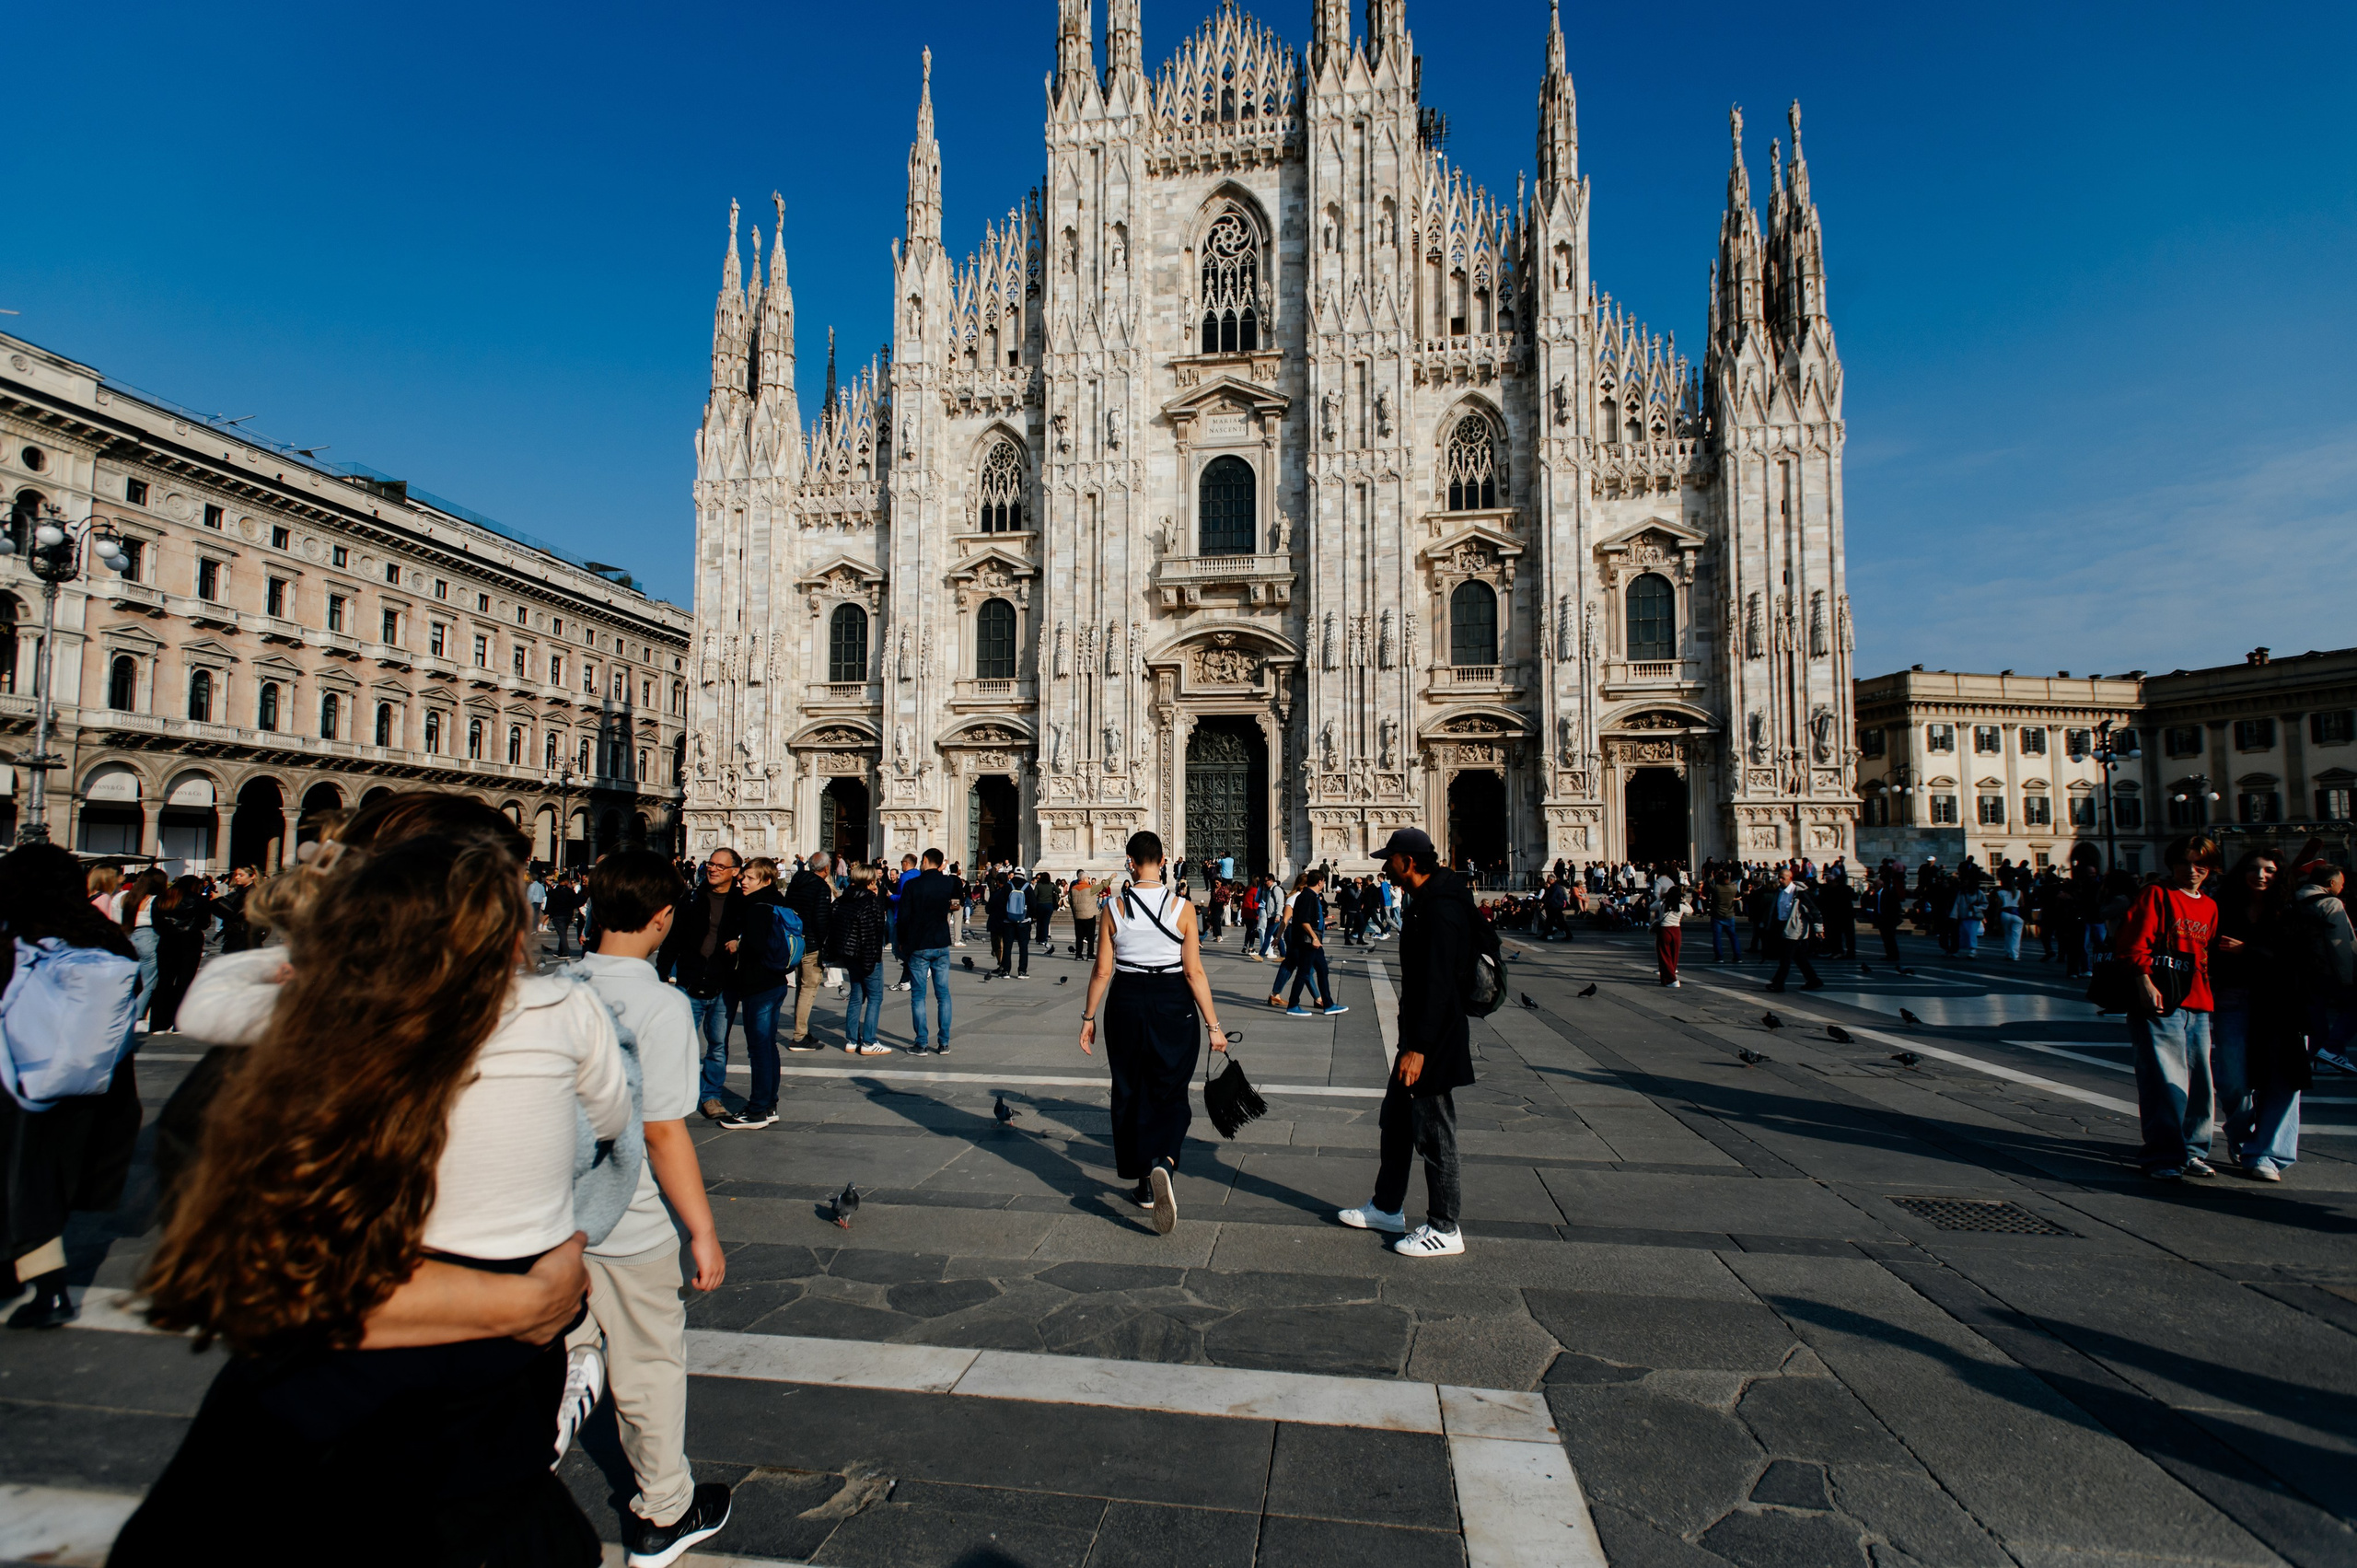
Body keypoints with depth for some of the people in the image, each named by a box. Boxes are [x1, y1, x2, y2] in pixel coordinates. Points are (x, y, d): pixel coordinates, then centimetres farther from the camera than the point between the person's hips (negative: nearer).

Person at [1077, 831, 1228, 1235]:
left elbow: (1102, 970, -2)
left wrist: (1089, 1016, 9)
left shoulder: (1112, 907, -4)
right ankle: (1163, 1163, -19)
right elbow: (1194, 972, -9)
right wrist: (1213, 1025, -2)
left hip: (1126, 1003, 1)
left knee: (1131, 1095, 15)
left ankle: (1144, 1185, 22)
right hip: (1174, 1005, -1)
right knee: (1171, 1094, 8)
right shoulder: (1182, 907, -8)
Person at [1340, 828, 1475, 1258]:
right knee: (1395, 1122, 19)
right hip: (1417, 1035, 11)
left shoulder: (1441, 908, -21)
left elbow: (1439, 984, -26)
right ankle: (1386, 1209, 33)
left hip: (1434, 1042, -11)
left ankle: (1443, 1230, 13)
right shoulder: (1423, 902, 12)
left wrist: (1419, 1047, -26)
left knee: (1433, 1133, 0)